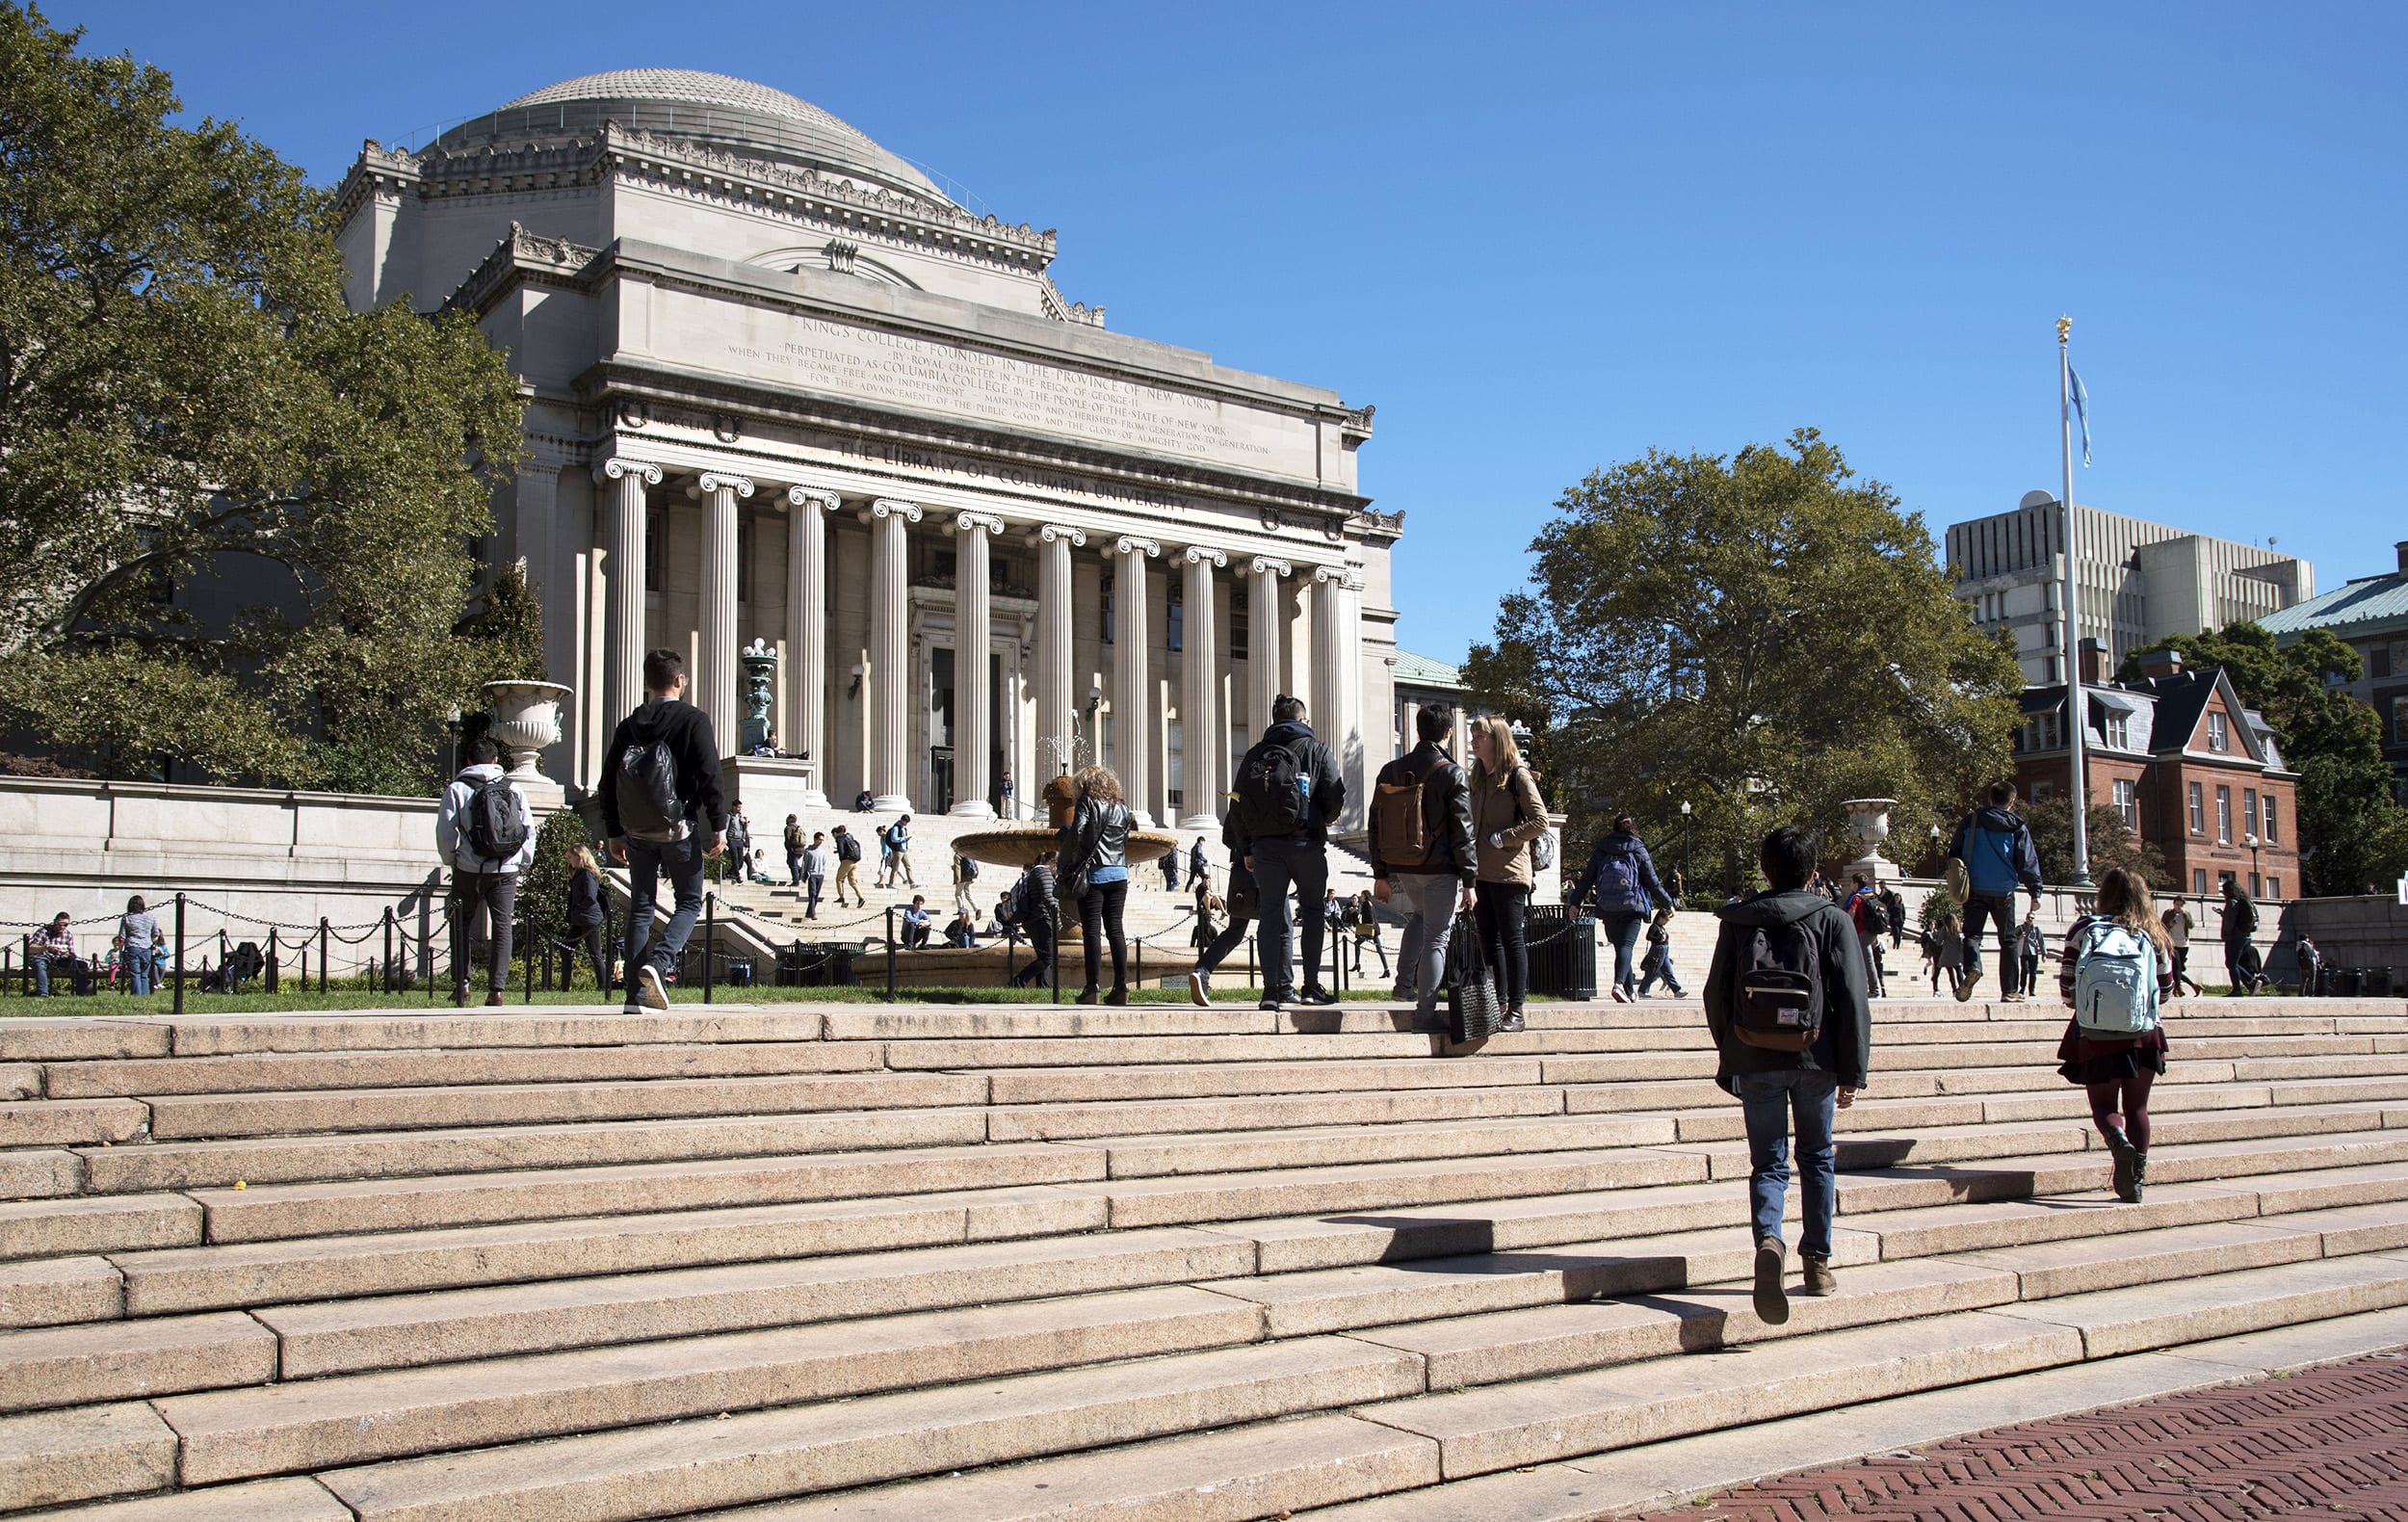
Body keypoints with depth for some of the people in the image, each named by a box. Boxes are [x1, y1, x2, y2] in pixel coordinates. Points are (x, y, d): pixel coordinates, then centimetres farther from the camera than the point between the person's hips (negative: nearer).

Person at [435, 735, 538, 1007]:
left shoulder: (457, 789, 1)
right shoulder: (513, 789, 7)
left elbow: (445, 834, -1)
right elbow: (529, 831, 6)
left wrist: (453, 861, 15)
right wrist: (521, 863, 16)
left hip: (469, 870, -1)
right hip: (506, 871, 1)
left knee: (462, 924, 15)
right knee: (502, 925, 4)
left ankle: (461, 982, 11)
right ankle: (496, 987, -3)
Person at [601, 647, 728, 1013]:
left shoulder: (628, 726, 8)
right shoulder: (694, 720, -5)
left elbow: (608, 783, 10)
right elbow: (709, 777, -10)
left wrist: (614, 833, 18)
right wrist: (718, 827, -4)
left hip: (638, 832, 4)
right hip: (681, 829, -4)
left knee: (640, 907, 9)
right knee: (689, 901, 8)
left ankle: (637, 992, 4)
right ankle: (659, 963, -16)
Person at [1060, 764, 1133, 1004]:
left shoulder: (1087, 804, -4)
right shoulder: (1122, 808, 13)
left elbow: (1077, 835, -12)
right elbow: (1126, 839, 15)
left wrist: (1066, 866, 0)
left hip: (1093, 874, -5)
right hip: (1119, 874, 5)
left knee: (1092, 931, -4)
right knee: (1115, 929, 6)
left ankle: (1092, 988, -7)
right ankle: (1121, 986, 2)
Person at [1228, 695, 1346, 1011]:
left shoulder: (1254, 755, 11)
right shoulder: (1315, 749, 2)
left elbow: (1238, 807, 8)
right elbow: (1336, 795, -5)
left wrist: (1245, 849, 14)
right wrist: (1325, 819, 16)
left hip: (1265, 845, 3)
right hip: (1305, 842, -2)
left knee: (1272, 915, 3)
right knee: (1313, 912, 8)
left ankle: (1274, 988, -2)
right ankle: (1311, 987, 6)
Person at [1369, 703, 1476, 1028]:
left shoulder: (1390, 772, 4)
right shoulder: (1453, 775, -10)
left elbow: (1376, 826, 8)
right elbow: (1463, 832, -11)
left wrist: (1381, 874, 14)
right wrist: (1469, 882, -7)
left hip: (1401, 868, 5)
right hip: (1440, 869, -5)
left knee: (1419, 916, 31)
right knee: (1436, 938, 2)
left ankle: (1404, 983, 20)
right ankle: (1425, 1013, 1)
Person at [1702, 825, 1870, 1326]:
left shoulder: (1737, 922, 3)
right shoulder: (1832, 921, -3)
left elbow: (1716, 995, 7)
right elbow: (1851, 999, -5)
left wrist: (1730, 1054, 20)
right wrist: (1853, 1070, 0)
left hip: (1755, 1060, 1)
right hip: (1815, 1059, -1)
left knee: (1767, 1161, 5)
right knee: (1818, 1157, 16)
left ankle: (1768, 1238, -21)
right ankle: (1817, 1261, 18)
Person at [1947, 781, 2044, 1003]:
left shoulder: (1969, 822, 6)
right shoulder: (2018, 827, 0)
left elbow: (1954, 854, 10)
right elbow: (2028, 862, -1)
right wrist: (2035, 892, 4)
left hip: (1975, 889, 1)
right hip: (2003, 891, -1)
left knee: (1972, 933, 4)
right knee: (2008, 939, 10)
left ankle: (1972, 968, -26)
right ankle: (2009, 989, 8)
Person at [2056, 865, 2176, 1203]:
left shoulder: (2083, 929, -3)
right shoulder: (2153, 934, 0)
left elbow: (2066, 987, -2)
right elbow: (2166, 989, 9)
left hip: (2095, 1036, -1)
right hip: (2144, 1035, 1)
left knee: (2103, 1105, 9)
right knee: (2137, 1107, 15)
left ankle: (2118, 1140, -23)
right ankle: (2136, 1180, 9)